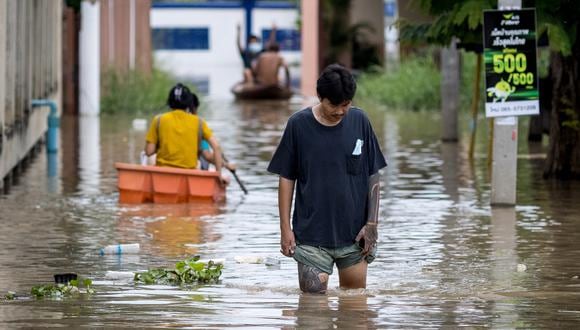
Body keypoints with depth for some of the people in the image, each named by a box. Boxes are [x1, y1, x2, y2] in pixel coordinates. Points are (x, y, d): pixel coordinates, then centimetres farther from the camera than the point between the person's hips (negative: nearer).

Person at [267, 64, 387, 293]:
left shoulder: (359, 122, 2)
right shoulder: (298, 124, -3)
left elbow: (373, 176, 6)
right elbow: (286, 179, 2)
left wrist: (372, 223, -1)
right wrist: (285, 227, -2)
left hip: (353, 232, 2)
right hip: (311, 234, -2)